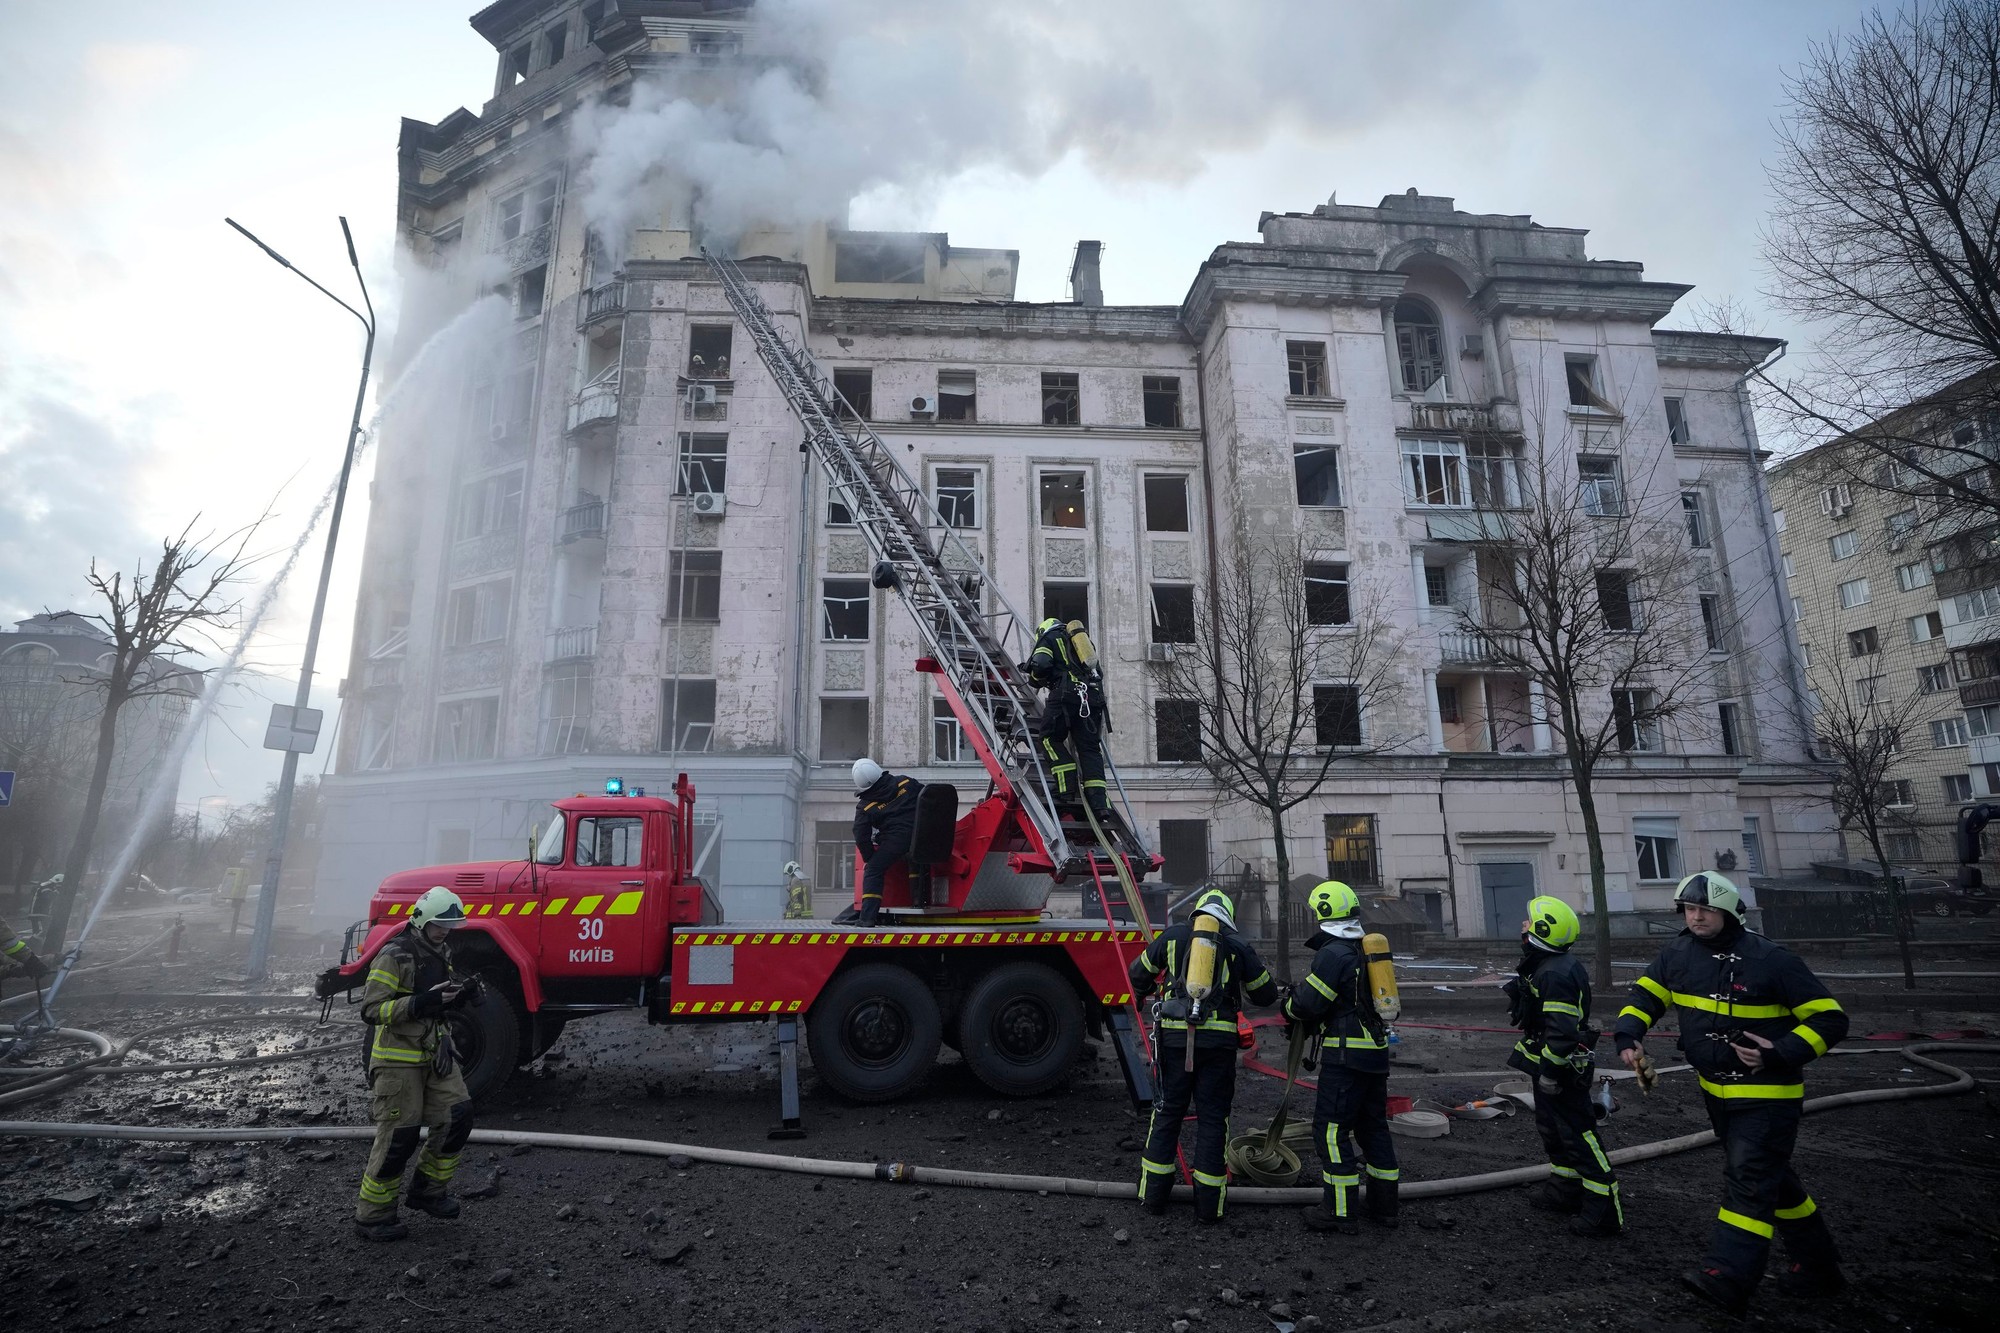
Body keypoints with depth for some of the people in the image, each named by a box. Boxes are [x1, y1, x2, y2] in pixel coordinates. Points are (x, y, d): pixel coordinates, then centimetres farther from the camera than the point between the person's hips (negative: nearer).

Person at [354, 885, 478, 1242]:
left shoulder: (441, 953, 10)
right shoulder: (394, 955, -16)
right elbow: (371, 1009, -20)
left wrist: (459, 994, 0)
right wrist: (420, 1003, -32)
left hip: (434, 1052, 7)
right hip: (398, 1059, -7)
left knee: (457, 1116, 2)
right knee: (398, 1135, -2)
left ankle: (429, 1189, 20)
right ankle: (372, 1215, 16)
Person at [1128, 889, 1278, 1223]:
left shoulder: (1173, 936, 8)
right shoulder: (1238, 946, 6)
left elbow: (1139, 972, 20)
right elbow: (1267, 994, 15)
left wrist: (1142, 992, 41)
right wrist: (1262, 970, 36)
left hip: (1174, 1036, 1)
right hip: (1219, 1040, -1)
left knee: (1167, 1113, 13)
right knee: (1212, 1118, 10)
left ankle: (1154, 1195, 20)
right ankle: (1208, 1205, 15)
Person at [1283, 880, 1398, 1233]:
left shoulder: (1332, 953, -16)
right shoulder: (1365, 950, 14)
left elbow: (1309, 1002, -16)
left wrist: (1290, 1007, 6)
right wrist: (1308, 1024, 17)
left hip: (1346, 1056, -9)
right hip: (1376, 1052, 9)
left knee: (1331, 1128, -3)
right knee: (1373, 1127, 17)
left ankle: (1339, 1211, 1)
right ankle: (1383, 1205, 25)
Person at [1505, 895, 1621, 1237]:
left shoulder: (1557, 974, -27)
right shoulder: (1543, 966, 8)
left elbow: (1563, 1030, -30)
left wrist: (1550, 1071, -24)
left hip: (1561, 1070, -11)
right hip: (1547, 1066, 11)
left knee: (1578, 1136, -3)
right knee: (1552, 1129, 22)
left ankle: (1605, 1211, 5)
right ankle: (1565, 1190, 36)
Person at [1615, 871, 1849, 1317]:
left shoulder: (1771, 960, -18)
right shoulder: (1679, 954, -1)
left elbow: (1830, 1019, -14)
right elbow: (1646, 994, 6)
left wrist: (1781, 1054, -28)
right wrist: (1628, 1036, -11)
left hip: (1766, 1093, -7)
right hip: (1716, 1092, 7)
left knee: (1748, 1179, -13)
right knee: (1772, 1178, 19)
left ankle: (1727, 1277, -17)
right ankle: (1818, 1269, 36)